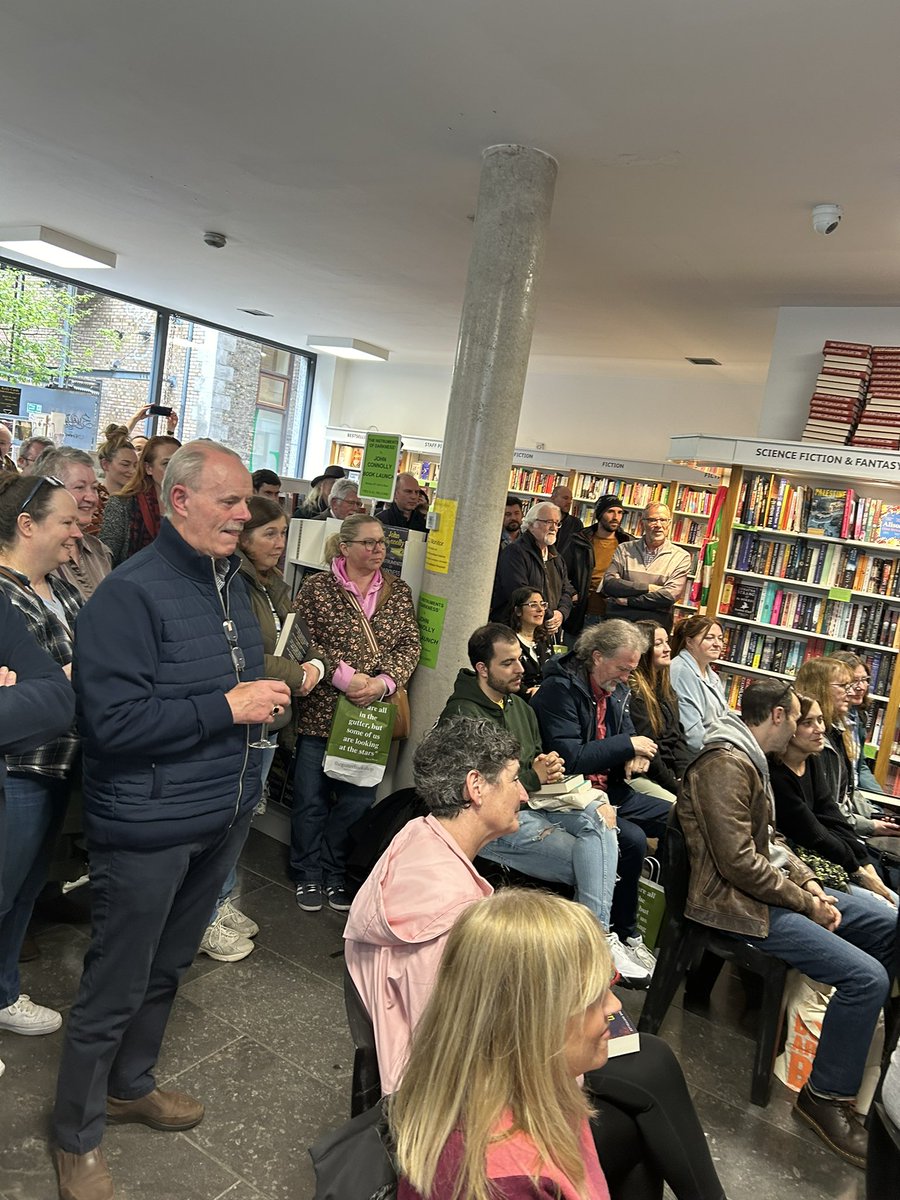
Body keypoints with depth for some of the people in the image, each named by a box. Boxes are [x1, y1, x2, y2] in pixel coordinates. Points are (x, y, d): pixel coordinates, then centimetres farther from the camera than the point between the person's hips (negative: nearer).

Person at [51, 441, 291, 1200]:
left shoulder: (230, 581, 7)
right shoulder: (131, 593, -20)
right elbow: (112, 720, -25)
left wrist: (265, 694, 4)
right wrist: (228, 707, -24)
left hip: (223, 813, 8)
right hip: (150, 824, -8)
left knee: (168, 967, 25)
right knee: (114, 988, 10)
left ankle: (131, 1085, 48)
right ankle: (78, 1136, 35)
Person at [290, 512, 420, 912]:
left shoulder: (398, 591, 6)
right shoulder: (318, 586, -4)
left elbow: (410, 645, 3)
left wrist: (384, 682, -13)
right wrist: (344, 676, -18)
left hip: (372, 714, 3)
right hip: (321, 710, -3)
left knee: (358, 799, 8)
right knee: (311, 797, 8)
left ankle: (335, 873, 30)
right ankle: (308, 875, 28)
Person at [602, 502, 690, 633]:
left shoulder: (681, 557, 7)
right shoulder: (624, 549, 13)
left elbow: (669, 596, -6)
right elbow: (609, 584, 0)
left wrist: (626, 600, -5)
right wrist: (648, 587, -7)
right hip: (618, 615, 1)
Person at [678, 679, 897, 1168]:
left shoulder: (750, 759, 13)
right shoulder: (725, 765, -21)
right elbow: (739, 862, -24)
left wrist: (807, 880, 1)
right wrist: (806, 904, -14)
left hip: (771, 885, 11)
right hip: (738, 902, -11)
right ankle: (827, 1096, 0)